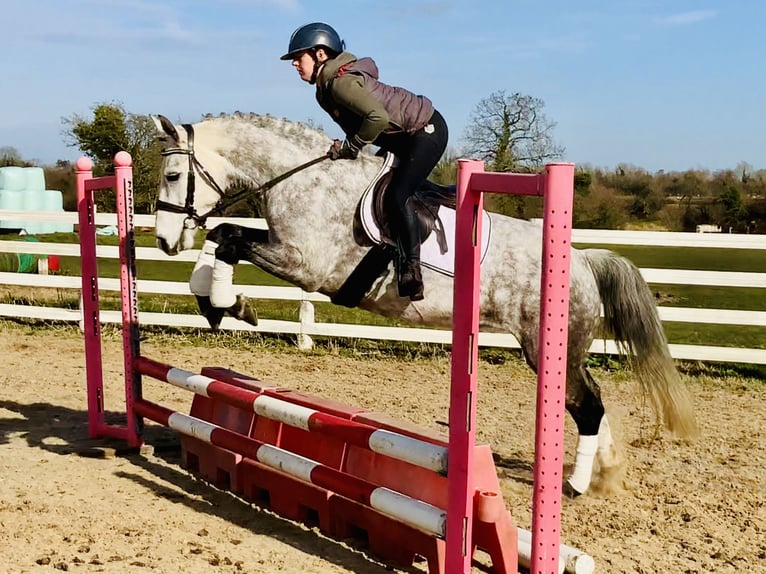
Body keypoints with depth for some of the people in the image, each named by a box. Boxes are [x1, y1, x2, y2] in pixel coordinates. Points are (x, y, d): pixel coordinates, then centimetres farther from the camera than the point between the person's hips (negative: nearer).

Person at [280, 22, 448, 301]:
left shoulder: (340, 82, -25)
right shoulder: (325, 88, 6)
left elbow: (377, 116, -35)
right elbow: (354, 121, 14)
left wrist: (352, 146, -23)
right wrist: (344, 147, -2)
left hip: (427, 130, -11)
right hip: (403, 136, 11)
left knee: (396, 196, -18)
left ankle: (412, 270, -10)